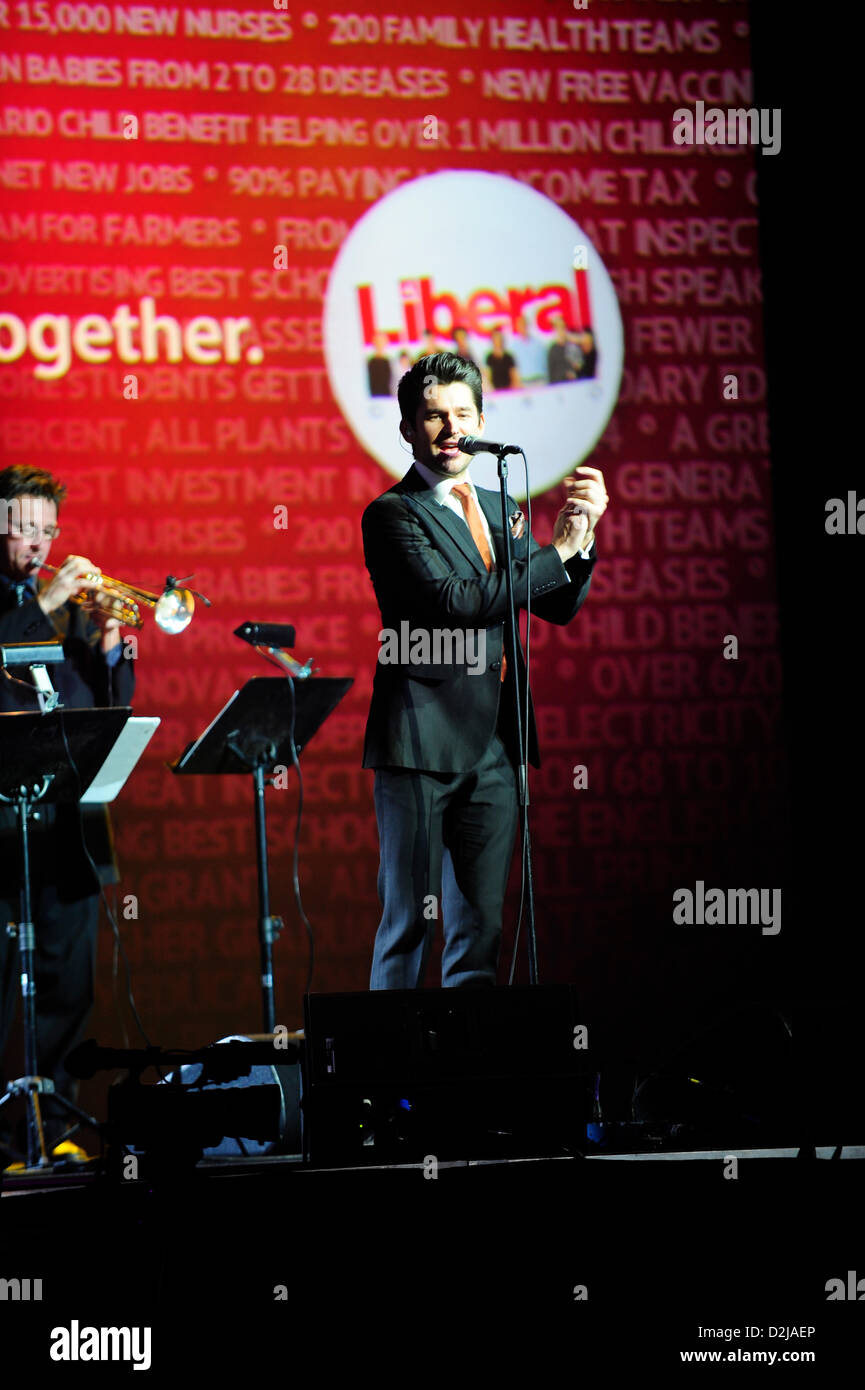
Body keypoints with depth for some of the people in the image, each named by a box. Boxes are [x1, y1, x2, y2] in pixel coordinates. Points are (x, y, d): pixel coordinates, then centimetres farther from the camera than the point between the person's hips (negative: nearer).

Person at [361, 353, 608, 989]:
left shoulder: (499, 508, 17)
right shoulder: (393, 514, -5)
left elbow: (558, 606, 15)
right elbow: (456, 602, -19)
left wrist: (582, 537, -4)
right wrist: (555, 551, -14)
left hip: (494, 748, 6)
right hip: (423, 744, -6)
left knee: (481, 927, 8)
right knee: (409, 921, -1)